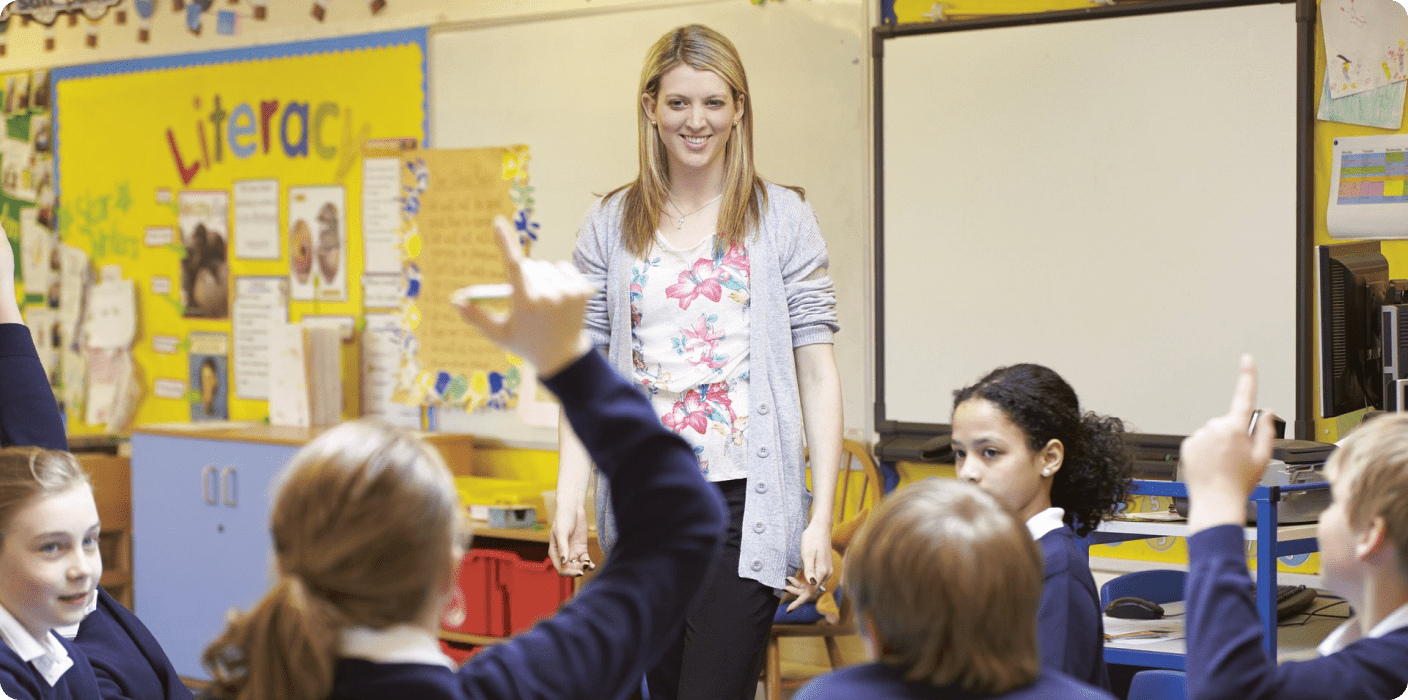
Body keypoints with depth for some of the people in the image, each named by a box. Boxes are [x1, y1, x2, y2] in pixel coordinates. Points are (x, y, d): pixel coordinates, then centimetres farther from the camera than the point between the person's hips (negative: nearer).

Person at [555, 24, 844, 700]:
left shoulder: (782, 217, 2)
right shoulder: (610, 225, 8)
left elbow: (816, 366, -1)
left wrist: (821, 517, -7)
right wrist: (570, 498, -4)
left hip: (743, 498, -3)